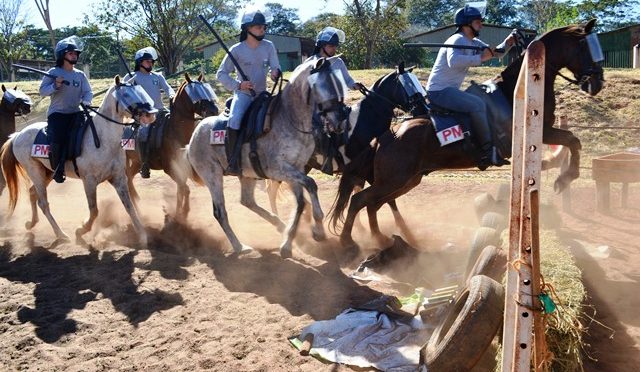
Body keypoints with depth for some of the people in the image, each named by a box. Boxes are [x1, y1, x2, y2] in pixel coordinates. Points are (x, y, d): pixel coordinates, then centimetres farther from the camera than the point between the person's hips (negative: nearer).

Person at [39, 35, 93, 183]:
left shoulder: (80, 75, 10)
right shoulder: (53, 73, 1)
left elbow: (88, 92, 5)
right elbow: (42, 91, -1)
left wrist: (85, 101, -16)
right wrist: (55, 86, -19)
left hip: (75, 112, 3)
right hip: (57, 113, -3)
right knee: (57, 140, -25)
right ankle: (56, 169, -4)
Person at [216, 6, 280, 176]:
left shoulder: (269, 46, 1)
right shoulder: (237, 50, -7)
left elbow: (275, 67, 0)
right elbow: (221, 74, -4)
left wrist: (276, 73, -25)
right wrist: (238, 84, -20)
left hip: (262, 94, 4)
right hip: (243, 94, -4)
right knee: (235, 121, -28)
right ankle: (233, 162, -20)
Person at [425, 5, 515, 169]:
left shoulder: (474, 43, 15)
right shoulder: (458, 40, -13)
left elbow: (496, 53, 19)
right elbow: (453, 61, -34)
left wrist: (508, 42, 0)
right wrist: (480, 58, -28)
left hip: (449, 89, 11)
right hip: (439, 91, -11)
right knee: (477, 105, -23)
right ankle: (488, 152, -17)